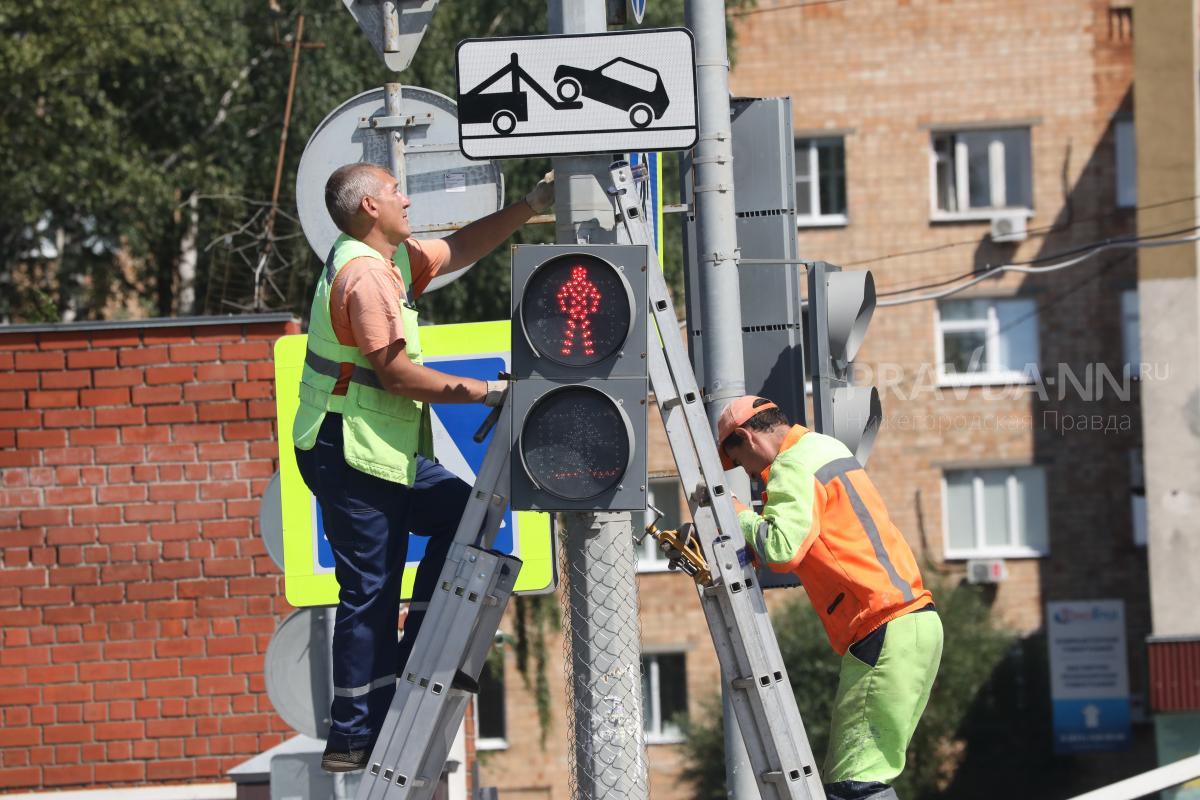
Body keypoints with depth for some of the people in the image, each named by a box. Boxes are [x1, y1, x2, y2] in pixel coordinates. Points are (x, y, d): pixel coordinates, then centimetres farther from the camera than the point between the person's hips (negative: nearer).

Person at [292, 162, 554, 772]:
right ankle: (353, 742, -1)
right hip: (351, 455, -10)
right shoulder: (365, 274, -19)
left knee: (459, 513, 15)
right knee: (370, 591, -6)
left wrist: (531, 207, 14)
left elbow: (460, 249, 21)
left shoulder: (393, 260, 12)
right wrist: (484, 392, -17)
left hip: (384, 450, 10)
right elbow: (397, 373, -22)